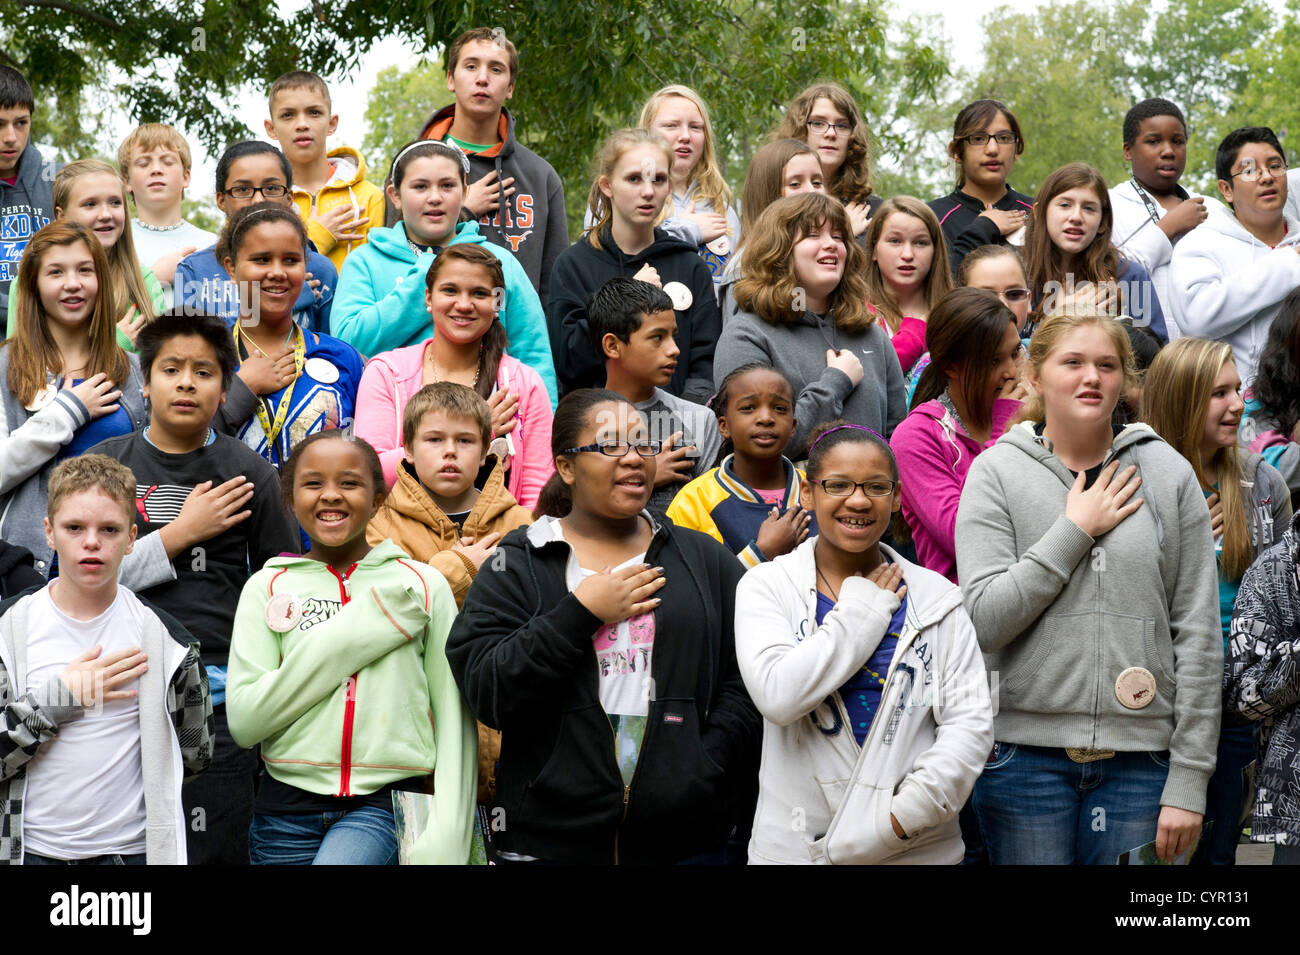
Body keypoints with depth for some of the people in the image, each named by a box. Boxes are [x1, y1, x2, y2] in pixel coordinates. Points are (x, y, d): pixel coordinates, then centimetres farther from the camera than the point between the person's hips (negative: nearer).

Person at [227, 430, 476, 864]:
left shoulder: (422, 585, 4)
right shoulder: (268, 587, 6)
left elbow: (453, 718, 3)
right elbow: (244, 720, -5)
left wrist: (446, 837, -7)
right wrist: (349, 636, -11)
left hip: (385, 801, -2)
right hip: (289, 805, 2)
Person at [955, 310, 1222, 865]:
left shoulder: (1168, 474, 3)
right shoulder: (996, 471, 0)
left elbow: (1197, 635, 2)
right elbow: (984, 620, -10)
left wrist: (1189, 782, -2)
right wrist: (1075, 530, -11)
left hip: (1141, 756, 1)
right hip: (1027, 751, -1)